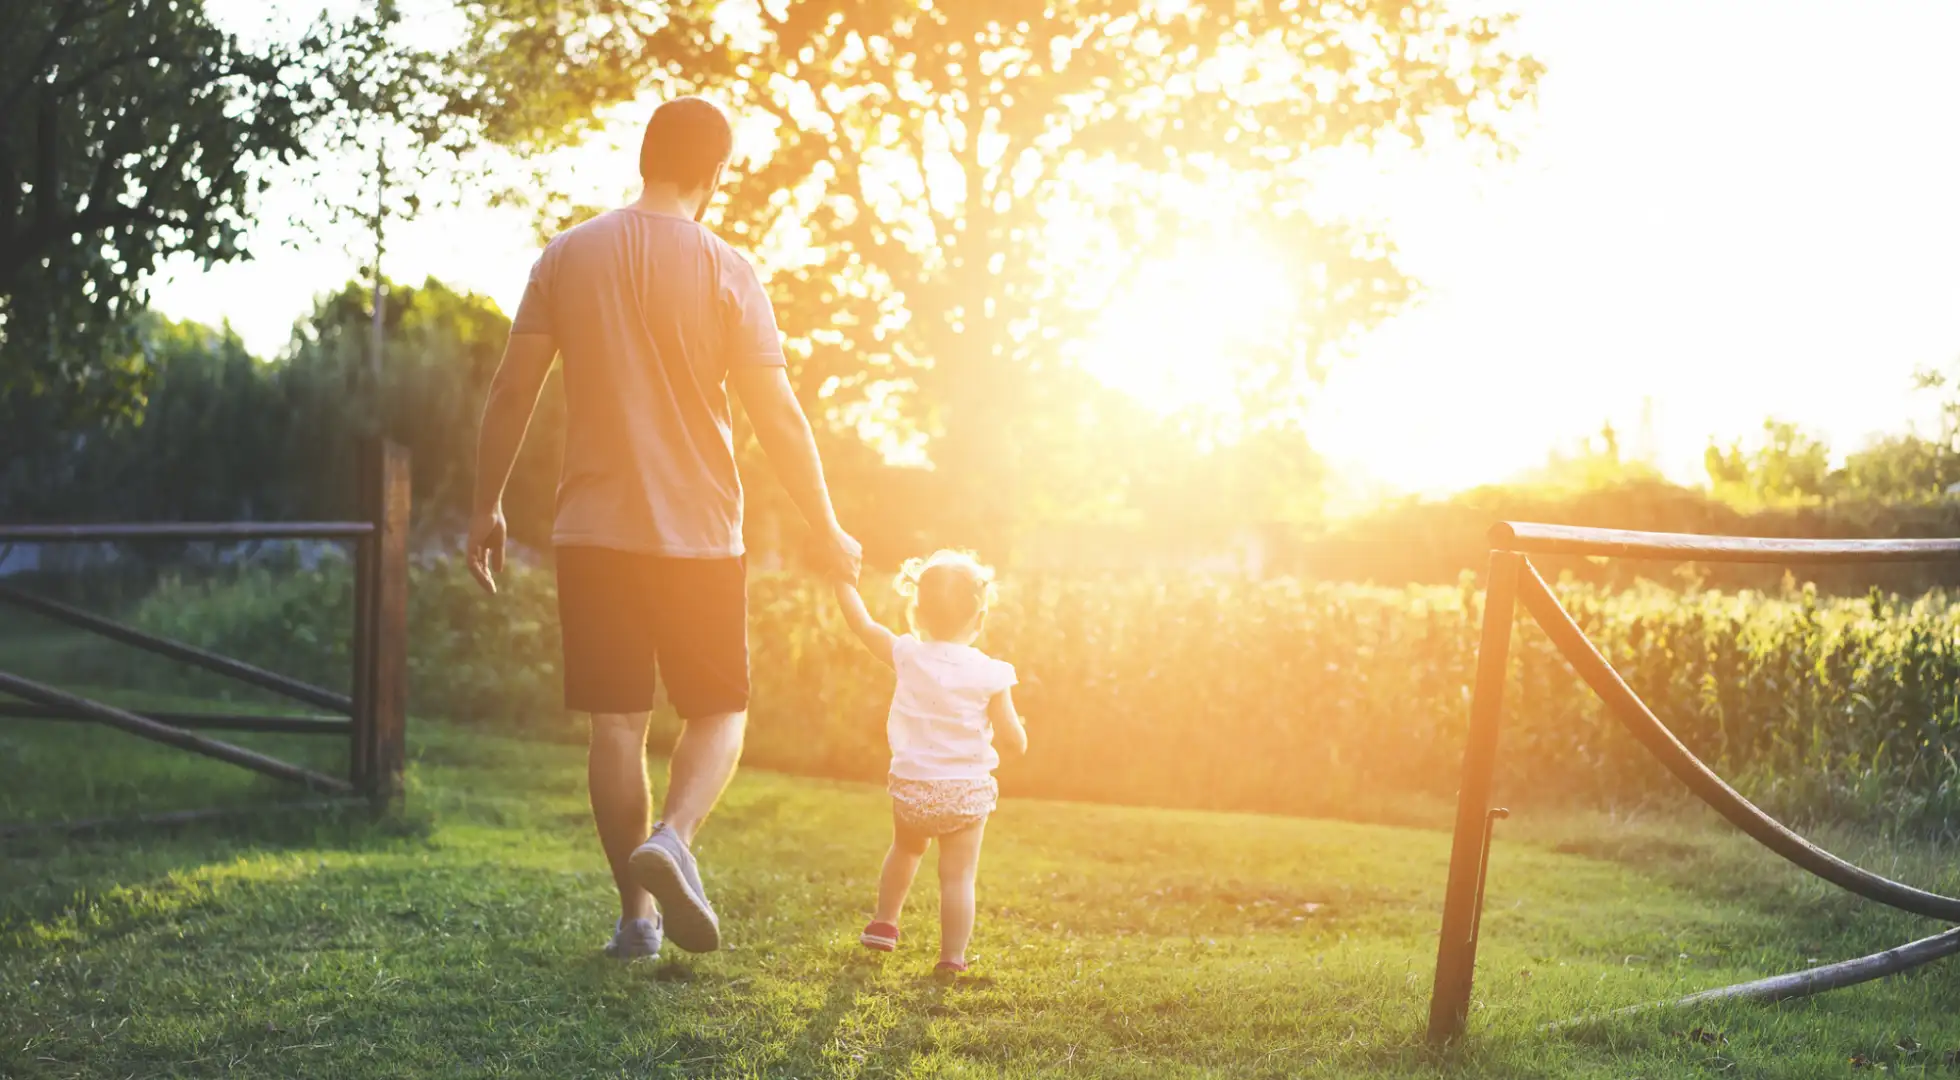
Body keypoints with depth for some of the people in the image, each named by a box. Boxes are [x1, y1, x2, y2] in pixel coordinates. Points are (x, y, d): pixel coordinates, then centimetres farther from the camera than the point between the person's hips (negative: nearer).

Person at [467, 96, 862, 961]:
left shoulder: (568, 257, 2)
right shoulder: (724, 271, -6)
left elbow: (511, 391, 3)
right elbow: (778, 416, -6)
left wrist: (487, 505, 14)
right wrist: (828, 532, 3)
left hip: (593, 531, 2)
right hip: (697, 533, -2)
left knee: (617, 721, 8)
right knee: (720, 711, 10)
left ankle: (636, 912, 10)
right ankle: (673, 839, -16)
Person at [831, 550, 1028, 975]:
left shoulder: (908, 656, -7)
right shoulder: (989, 674, -11)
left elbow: (862, 623, 6)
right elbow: (1016, 741, -8)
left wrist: (842, 579, 17)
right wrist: (1014, 723, 14)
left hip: (912, 787, 3)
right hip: (968, 792, -3)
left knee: (905, 850, 29)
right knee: (959, 876, 3)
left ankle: (884, 922, 40)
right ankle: (952, 955, -1)